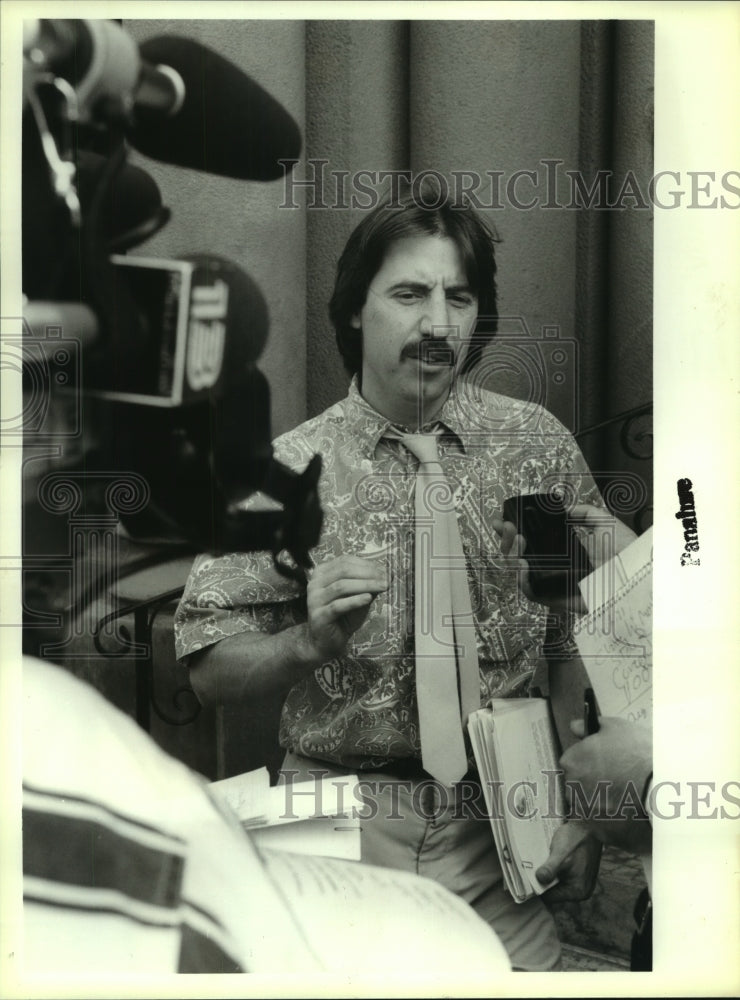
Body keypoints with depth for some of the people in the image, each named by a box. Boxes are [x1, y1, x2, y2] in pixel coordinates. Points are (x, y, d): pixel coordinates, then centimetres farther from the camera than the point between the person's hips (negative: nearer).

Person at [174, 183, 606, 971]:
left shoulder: (537, 445, -2)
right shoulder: (282, 471, -6)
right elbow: (211, 674, -3)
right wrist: (309, 641, -21)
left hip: (501, 818, 1)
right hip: (342, 818, -1)